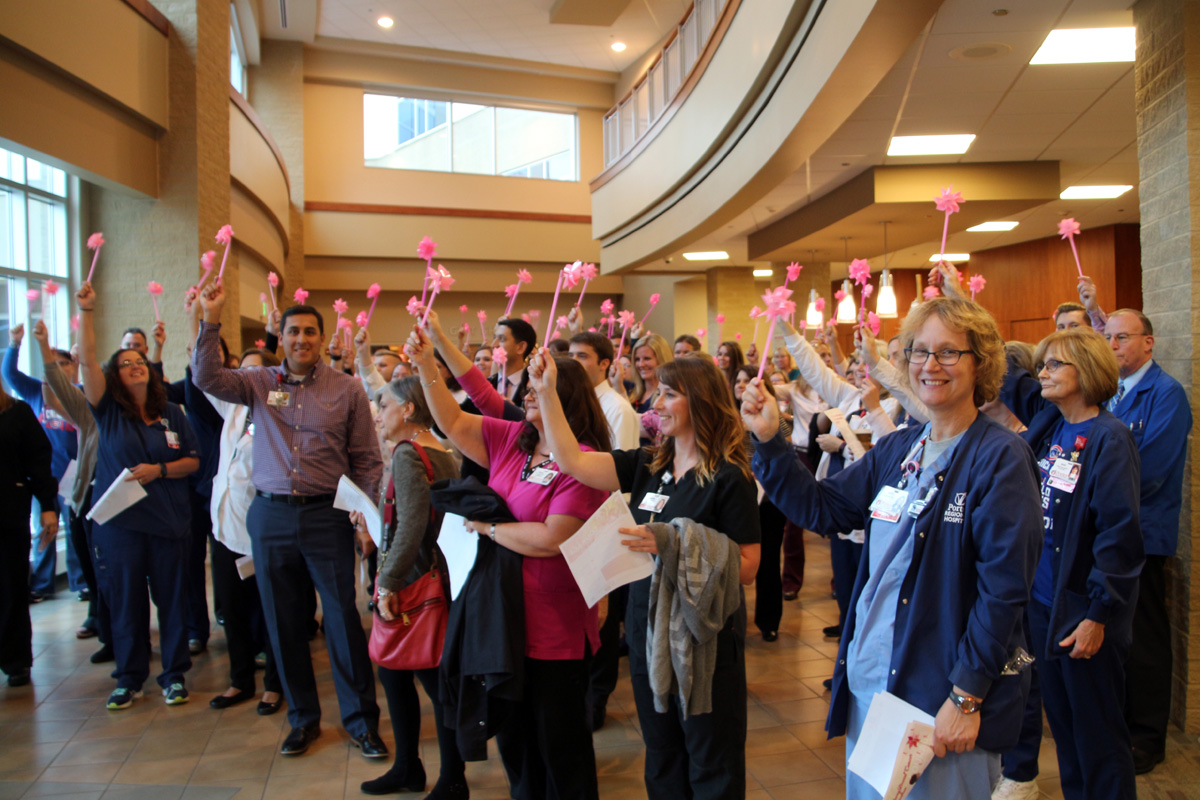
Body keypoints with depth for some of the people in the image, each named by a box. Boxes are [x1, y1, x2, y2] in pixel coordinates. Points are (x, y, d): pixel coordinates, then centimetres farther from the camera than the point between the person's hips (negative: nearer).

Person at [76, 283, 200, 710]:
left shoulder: (171, 413, 6)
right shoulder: (108, 410, 2)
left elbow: (193, 460, 7)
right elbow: (87, 360, -11)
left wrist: (158, 470, -10)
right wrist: (85, 311, -18)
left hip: (169, 520, 1)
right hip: (119, 522, -1)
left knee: (172, 598, 5)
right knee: (125, 601, 6)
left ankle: (174, 674, 19)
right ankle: (130, 677, 22)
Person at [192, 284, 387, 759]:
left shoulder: (346, 389, 0)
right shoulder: (259, 383, 7)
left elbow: (367, 461, 1)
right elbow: (207, 378, -8)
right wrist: (211, 318, -15)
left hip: (327, 515, -2)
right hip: (270, 514, 3)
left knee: (342, 618, 1)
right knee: (282, 621, 11)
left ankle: (361, 719, 15)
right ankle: (303, 717, 27)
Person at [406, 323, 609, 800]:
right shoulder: (511, 439, 4)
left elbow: (551, 539, -25)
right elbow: (451, 422, 5)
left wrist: (488, 527, -13)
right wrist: (426, 365, -4)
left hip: (556, 626, -7)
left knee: (560, 742, 11)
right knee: (513, 732, 22)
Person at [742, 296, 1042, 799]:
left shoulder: (1000, 458, -13)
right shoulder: (897, 449, 6)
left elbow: (1005, 589, -17)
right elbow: (819, 506, 9)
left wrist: (966, 698, -19)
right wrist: (768, 440, -1)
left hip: (944, 690, -6)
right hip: (869, 680, 6)